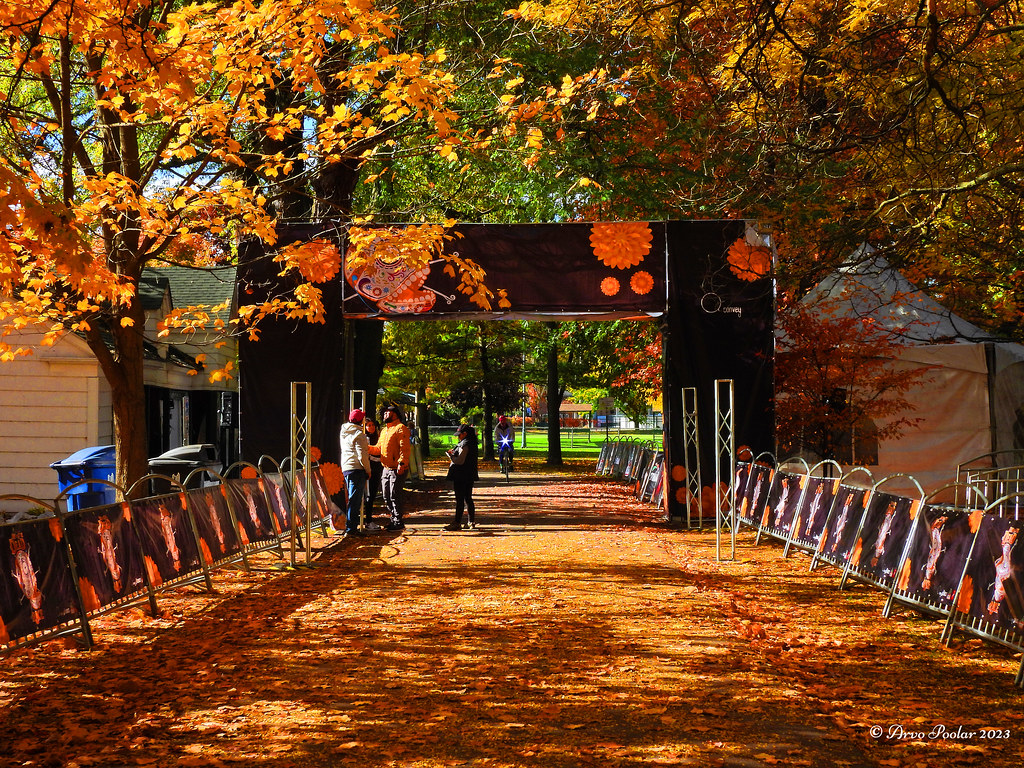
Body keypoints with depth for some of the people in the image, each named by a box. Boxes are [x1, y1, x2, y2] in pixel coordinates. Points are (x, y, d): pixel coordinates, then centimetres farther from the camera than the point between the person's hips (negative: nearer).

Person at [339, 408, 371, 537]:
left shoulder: (344, 433, 13)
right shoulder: (359, 434, -13)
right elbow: (362, 456, -16)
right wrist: (368, 471, -6)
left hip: (345, 468, 9)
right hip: (357, 469, -9)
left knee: (352, 498, 18)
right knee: (355, 500, -7)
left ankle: (350, 526, 22)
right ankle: (350, 529, -9)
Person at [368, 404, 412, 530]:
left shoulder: (400, 428, -8)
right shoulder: (384, 430, 21)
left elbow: (405, 448, -16)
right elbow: (378, 449, 21)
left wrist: (401, 463, -26)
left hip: (397, 469, -9)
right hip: (386, 469, 9)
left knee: (393, 496, -9)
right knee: (385, 496, 12)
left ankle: (398, 523, -2)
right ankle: (394, 519, 23)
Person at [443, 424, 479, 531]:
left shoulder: (465, 445, -17)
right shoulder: (472, 444, 12)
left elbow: (460, 461, -21)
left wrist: (450, 455, -7)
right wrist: (454, 452, 10)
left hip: (461, 476, -9)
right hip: (470, 476, 9)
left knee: (459, 500, -6)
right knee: (468, 498, 14)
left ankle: (457, 523, -4)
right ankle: (472, 521, 17)